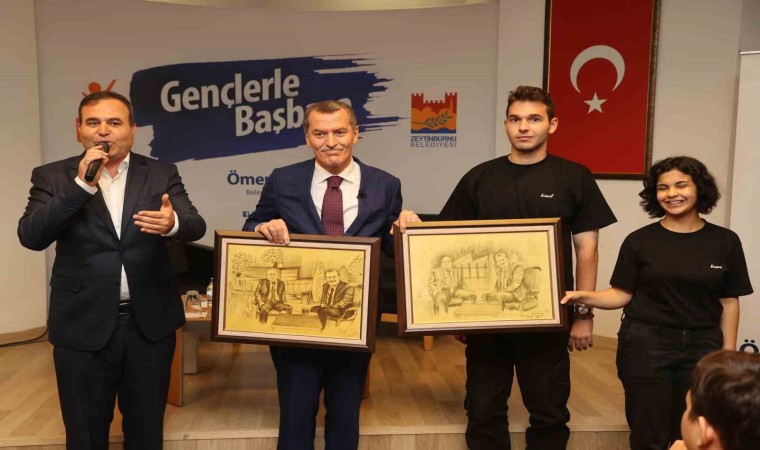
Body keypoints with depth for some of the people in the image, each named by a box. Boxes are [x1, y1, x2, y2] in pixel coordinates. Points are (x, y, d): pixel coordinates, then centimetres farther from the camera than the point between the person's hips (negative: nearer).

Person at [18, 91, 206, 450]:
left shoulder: (162, 174, 2)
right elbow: (30, 236, -11)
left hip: (150, 322, 1)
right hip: (83, 325, 0)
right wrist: (82, 185, -21)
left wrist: (172, 223, -32)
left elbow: (195, 226, -8)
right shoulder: (52, 176, 1)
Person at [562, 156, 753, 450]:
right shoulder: (640, 241, -2)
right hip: (646, 345, -1)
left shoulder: (725, 241, 3)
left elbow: (729, 302, 5)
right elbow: (622, 294, -3)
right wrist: (584, 297, -19)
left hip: (702, 347, 2)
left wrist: (728, 352, 3)